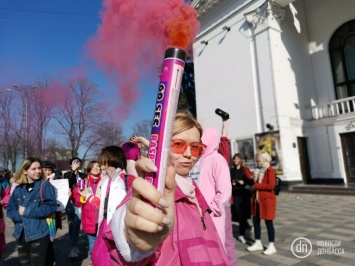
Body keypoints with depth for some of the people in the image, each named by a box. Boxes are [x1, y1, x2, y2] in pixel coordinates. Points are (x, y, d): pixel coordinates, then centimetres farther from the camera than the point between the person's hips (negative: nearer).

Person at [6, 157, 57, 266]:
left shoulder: (45, 185, -8)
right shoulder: (18, 188, 6)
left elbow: (51, 207, -16)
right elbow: (10, 209, 5)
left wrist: (26, 212, -14)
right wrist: (20, 215, -15)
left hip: (39, 234, -5)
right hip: (21, 234, 5)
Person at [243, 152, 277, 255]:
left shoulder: (270, 171, -15)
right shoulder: (258, 170, 11)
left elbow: (271, 185, -23)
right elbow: (250, 176, 7)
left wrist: (256, 185, -18)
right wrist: (244, 167, 5)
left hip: (267, 200, -8)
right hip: (256, 199, 9)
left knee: (268, 222, 2)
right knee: (255, 220, 13)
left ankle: (271, 246, 15)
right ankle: (258, 243, 26)